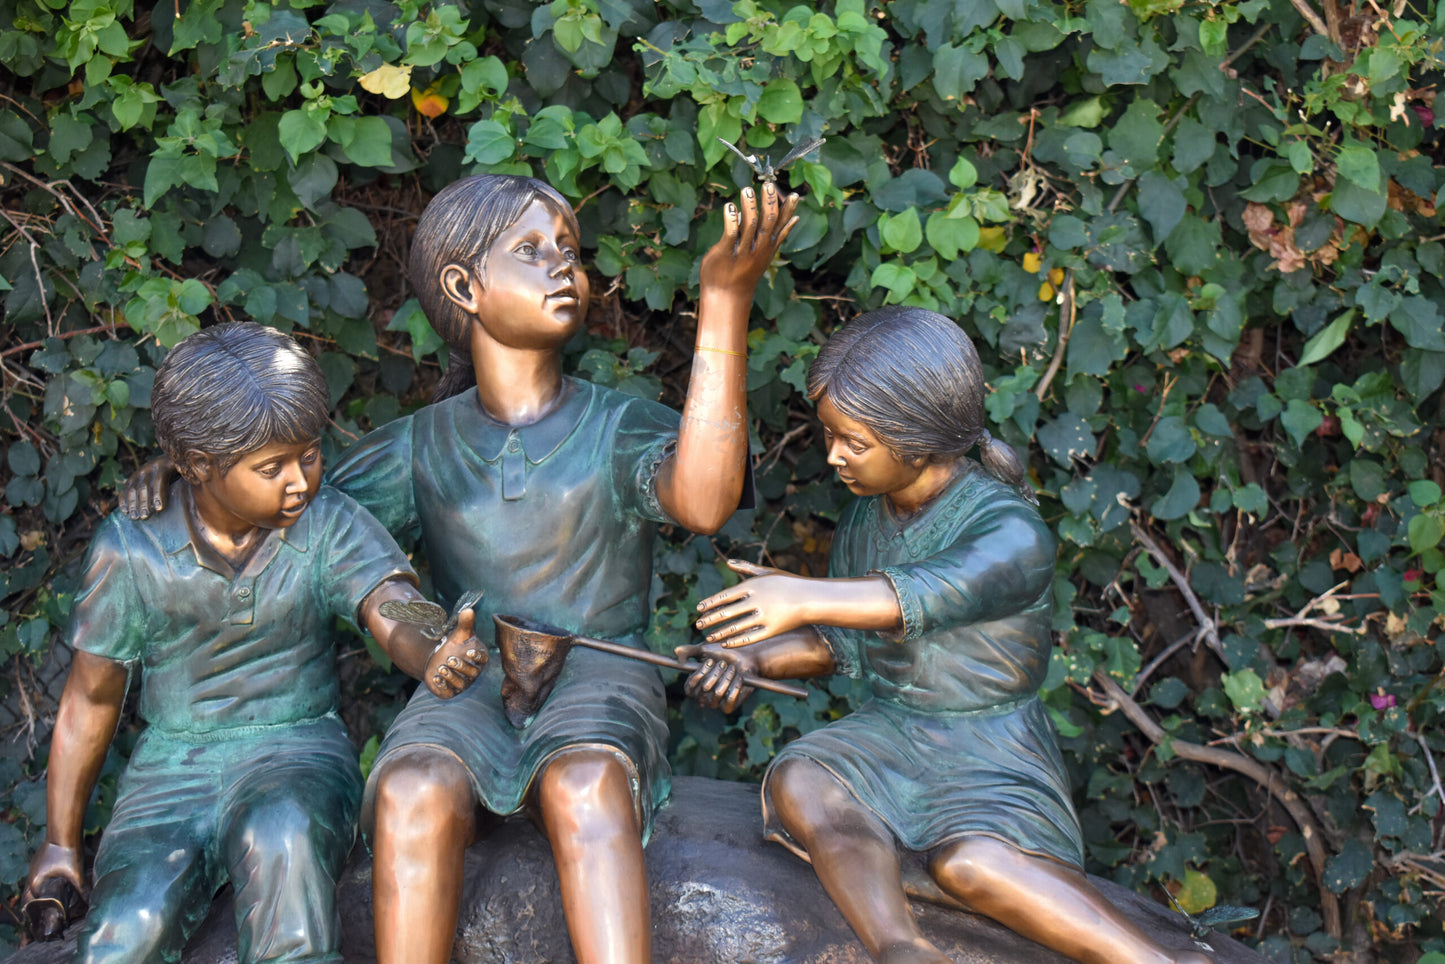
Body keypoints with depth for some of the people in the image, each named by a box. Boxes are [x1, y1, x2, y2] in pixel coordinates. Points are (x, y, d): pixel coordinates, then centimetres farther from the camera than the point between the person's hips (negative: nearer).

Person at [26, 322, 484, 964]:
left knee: (281, 838, -38)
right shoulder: (131, 550, -4)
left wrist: (435, 659, -48)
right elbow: (91, 698, 8)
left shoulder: (329, 526, -4)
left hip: (297, 749, -1)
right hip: (174, 766, 1)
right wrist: (60, 842, 13)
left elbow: (396, 616, -21)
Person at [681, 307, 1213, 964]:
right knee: (796, 781, -26)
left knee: (968, 860, -36)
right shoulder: (863, 521, 8)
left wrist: (807, 598, -55)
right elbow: (841, 645, 18)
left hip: (993, 753, -6)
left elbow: (935, 595, -39)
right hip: (889, 732, 6)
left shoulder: (1014, 533, -17)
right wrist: (752, 658, -2)